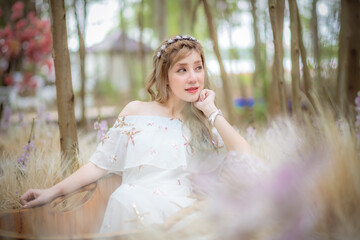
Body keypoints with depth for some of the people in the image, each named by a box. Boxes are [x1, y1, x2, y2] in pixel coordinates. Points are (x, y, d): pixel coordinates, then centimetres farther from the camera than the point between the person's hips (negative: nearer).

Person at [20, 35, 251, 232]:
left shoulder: (205, 124, 13)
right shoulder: (136, 111, 13)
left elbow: (245, 159, -3)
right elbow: (99, 164, 13)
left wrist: (211, 111, 1)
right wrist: (53, 192, 3)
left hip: (179, 211, 0)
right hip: (130, 205, 1)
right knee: (126, 195, -34)